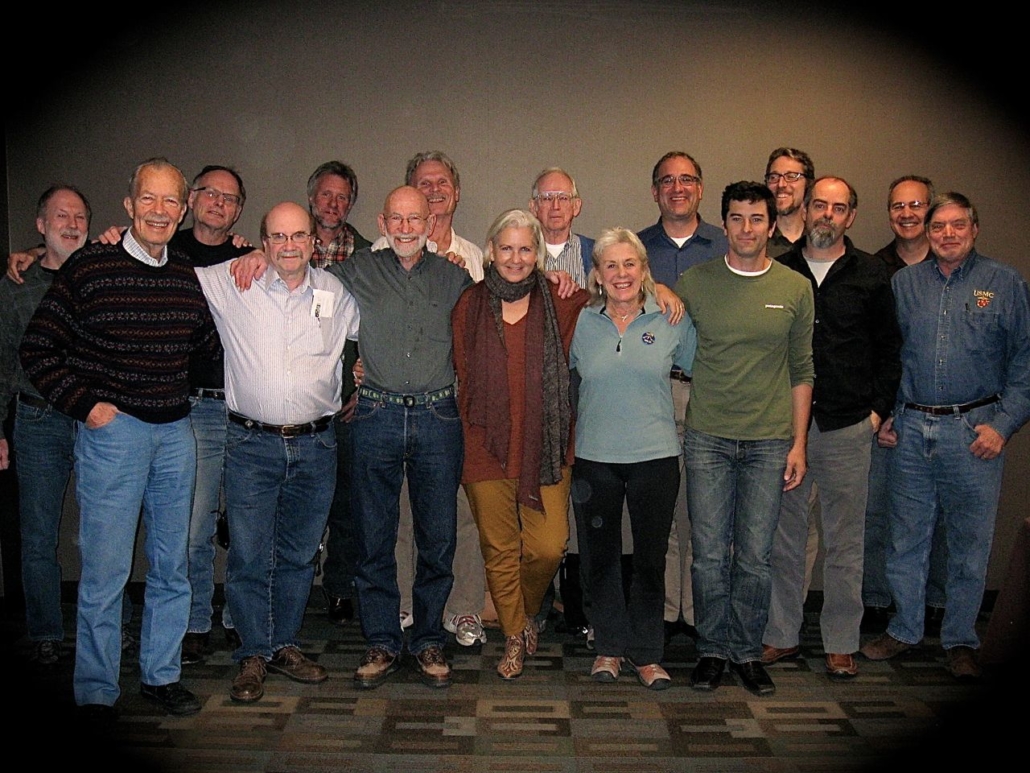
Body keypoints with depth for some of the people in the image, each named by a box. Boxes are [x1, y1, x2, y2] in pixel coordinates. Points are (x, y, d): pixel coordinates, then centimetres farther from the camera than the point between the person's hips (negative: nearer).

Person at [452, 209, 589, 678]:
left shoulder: (561, 304, 2)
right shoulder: (470, 305, 4)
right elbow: (462, 376, 9)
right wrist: (467, 440, 6)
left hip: (545, 446, 0)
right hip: (487, 446, 0)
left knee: (549, 547, -2)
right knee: (499, 548, 7)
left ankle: (526, 611, 30)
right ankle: (514, 636, 28)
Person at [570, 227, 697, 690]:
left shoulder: (670, 322, 1)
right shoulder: (579, 323, 2)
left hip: (655, 457, 0)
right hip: (594, 458, 1)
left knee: (651, 558, 7)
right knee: (600, 556, 10)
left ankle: (646, 652, 23)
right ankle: (609, 647, 26)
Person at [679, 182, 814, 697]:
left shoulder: (796, 289, 4)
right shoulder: (694, 283, 2)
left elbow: (801, 372, 7)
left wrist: (798, 442, 4)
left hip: (769, 441, 1)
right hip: (707, 439, 0)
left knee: (755, 556, 6)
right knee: (710, 554, 4)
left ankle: (747, 650, 22)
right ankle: (712, 649, 21)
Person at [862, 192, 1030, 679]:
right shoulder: (903, 283, 10)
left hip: (975, 431, -2)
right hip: (911, 430, 2)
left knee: (970, 543, 6)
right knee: (906, 536, 9)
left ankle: (960, 641, 21)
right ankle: (905, 629, 25)